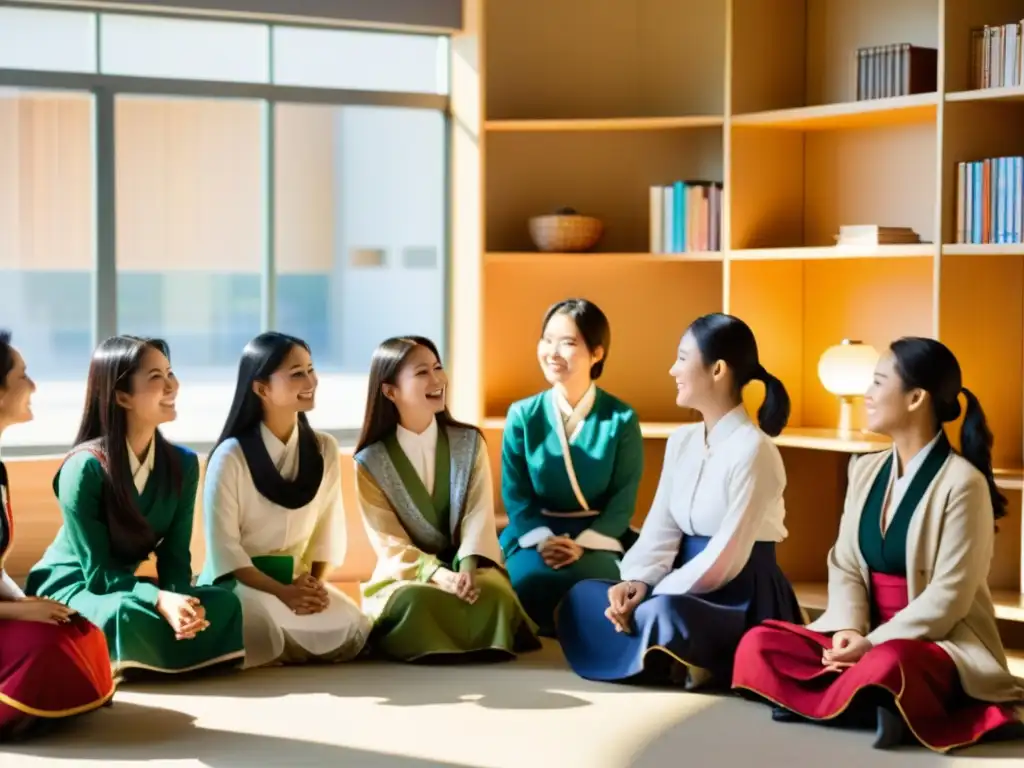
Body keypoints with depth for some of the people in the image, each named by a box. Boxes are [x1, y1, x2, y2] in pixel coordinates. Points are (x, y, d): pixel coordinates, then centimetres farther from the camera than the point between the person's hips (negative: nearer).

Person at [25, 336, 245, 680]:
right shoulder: (85, 467, -22)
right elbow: (98, 573, -21)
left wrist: (180, 598, -28)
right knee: (128, 614, -38)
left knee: (221, 603, -18)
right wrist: (160, 600, -37)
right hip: (69, 590, -6)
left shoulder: (183, 463, -5)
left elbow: (175, 555, -5)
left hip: (123, 585, 6)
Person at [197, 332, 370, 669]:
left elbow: (327, 528, 6)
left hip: (296, 579, 5)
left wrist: (314, 583, -11)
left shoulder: (324, 450, 3)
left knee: (353, 628, -23)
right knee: (263, 623, -39)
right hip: (237, 581, -5)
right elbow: (224, 547, -15)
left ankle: (288, 658, 2)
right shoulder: (232, 456, -14)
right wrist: (282, 592, -23)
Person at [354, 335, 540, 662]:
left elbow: (479, 514, -7)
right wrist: (437, 574, -28)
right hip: (407, 573, -2)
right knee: (414, 599, -39)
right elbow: (388, 541, -9)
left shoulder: (469, 442, 4)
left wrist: (467, 567, -27)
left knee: (493, 592, -35)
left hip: (467, 565, 2)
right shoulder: (370, 462, -3)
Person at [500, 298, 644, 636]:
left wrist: (582, 544, -20)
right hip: (535, 534, 1)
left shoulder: (621, 419, -1)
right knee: (530, 580, -34)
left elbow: (623, 499, -4)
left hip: (598, 536, -1)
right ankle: (543, 641, 0)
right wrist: (543, 540, -18)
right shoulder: (522, 415, 3)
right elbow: (515, 495, 1)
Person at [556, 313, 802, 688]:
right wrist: (637, 583, -16)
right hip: (688, 591, 8)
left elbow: (725, 558, -20)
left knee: (665, 613, -37)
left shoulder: (752, 449, -17)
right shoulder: (681, 440, 8)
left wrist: (652, 596, -17)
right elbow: (661, 529, 3)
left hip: (742, 601, -8)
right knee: (584, 596, -11)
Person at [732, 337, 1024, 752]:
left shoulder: (962, 482, -12)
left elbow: (949, 596, -16)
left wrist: (874, 644, -22)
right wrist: (849, 630, -13)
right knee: (758, 645, -14)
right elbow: (844, 565, 6)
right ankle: (872, 703, -24)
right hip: (868, 638, 7)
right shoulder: (865, 468, 9)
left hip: (940, 643, -7)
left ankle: (812, 701, -14)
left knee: (885, 666, -41)